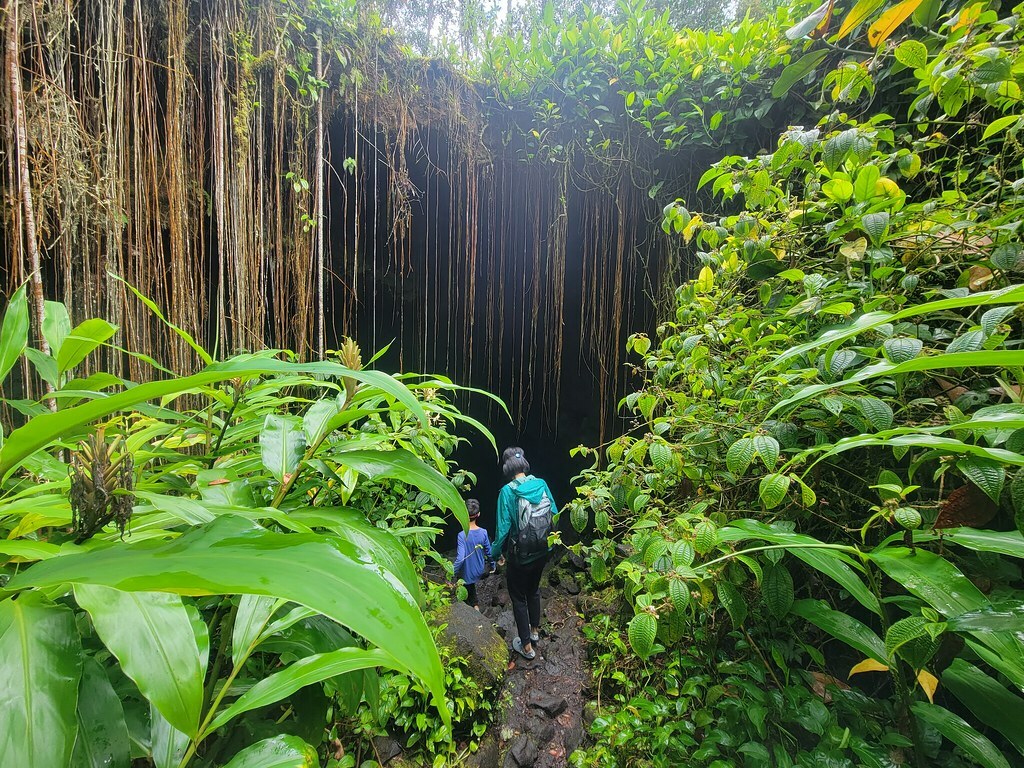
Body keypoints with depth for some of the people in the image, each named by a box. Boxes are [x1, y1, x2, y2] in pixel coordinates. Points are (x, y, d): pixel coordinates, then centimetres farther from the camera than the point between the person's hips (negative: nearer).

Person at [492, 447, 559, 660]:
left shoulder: (508, 491, -22)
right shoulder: (541, 484, -9)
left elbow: (504, 527, -20)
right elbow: (554, 514, -1)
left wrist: (497, 553, -4)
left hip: (520, 555, -5)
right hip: (542, 551, 5)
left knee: (518, 597, 17)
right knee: (534, 589, 28)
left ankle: (527, 646, 29)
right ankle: (535, 631, 46)